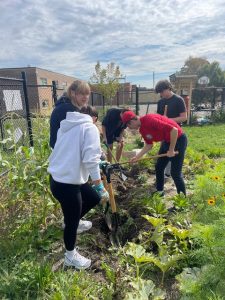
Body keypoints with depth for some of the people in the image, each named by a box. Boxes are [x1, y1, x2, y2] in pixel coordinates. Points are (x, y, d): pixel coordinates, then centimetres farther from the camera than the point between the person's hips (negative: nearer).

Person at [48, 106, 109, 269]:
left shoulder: (66, 126, 15)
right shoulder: (90, 128, -10)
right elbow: (91, 159, -20)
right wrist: (99, 185, -12)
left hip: (58, 177, 9)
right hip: (67, 183, -9)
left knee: (94, 197, 21)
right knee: (72, 222, 11)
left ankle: (73, 221, 40)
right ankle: (71, 256, 34)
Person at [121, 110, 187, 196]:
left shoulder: (149, 120, -28)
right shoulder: (142, 129, 1)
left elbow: (174, 130, -30)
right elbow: (149, 145, 13)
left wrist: (171, 150, -22)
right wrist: (137, 157, 7)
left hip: (178, 139, -9)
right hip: (167, 141, 9)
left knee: (175, 173, -5)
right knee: (159, 167, 14)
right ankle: (159, 191, 31)